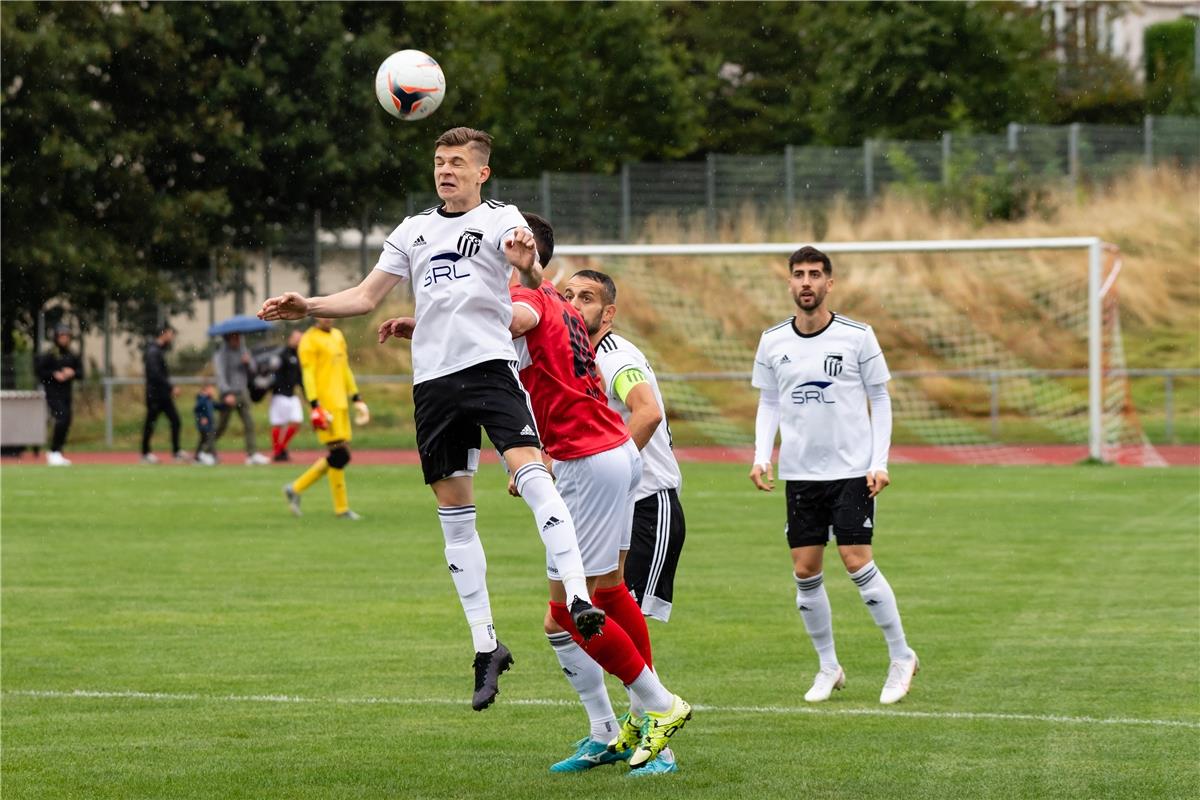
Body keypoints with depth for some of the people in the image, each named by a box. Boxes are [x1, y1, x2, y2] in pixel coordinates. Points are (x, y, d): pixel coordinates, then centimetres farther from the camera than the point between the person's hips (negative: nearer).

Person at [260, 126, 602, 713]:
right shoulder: (414, 230, 20)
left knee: (529, 469, -26)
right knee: (454, 513, 4)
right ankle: (485, 647, 10)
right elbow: (366, 296, 24)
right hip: (433, 381, 5)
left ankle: (578, 598, -34)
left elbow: (535, 284, -15)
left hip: (489, 364, -5)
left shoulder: (500, 219, 4)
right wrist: (305, 307, 10)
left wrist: (527, 265, -39)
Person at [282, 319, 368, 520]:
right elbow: (308, 374, -12)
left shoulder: (338, 336, 17)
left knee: (340, 456, 6)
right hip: (325, 404, -8)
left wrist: (356, 399, 21)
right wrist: (315, 405, -19)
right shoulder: (309, 340, -7)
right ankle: (341, 509, -2)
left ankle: (296, 489, 17)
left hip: (340, 404, 8)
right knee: (339, 454, -10)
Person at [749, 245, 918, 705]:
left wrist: (879, 462, -6)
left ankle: (901, 658, 5)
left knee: (857, 562, -10)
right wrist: (762, 456, -1)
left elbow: (880, 399, 1)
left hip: (852, 468, -3)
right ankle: (828, 668, 15)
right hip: (800, 473, 3)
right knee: (805, 571, 1)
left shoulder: (857, 336, -5)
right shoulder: (772, 342, 4)